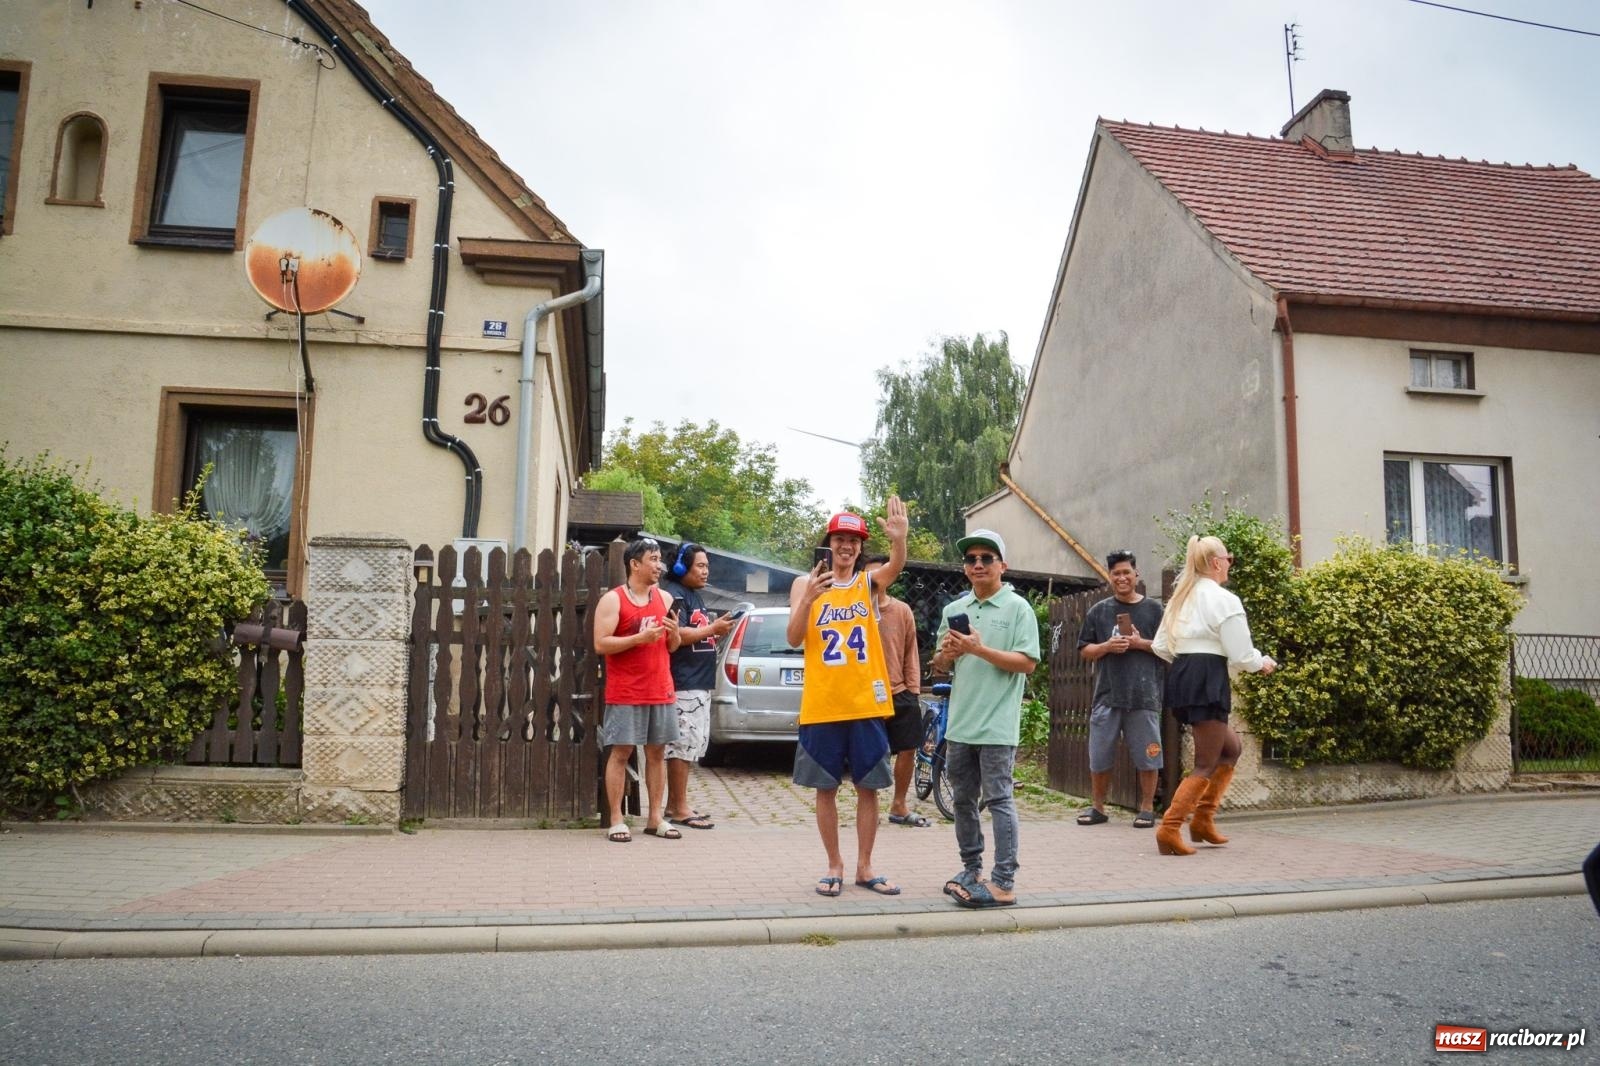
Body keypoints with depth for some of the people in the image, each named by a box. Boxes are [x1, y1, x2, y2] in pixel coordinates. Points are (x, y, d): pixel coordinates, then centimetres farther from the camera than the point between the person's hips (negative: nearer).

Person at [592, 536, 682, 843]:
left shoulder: (665, 598, 11)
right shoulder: (613, 600, -5)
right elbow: (600, 645, -13)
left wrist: (674, 631, -6)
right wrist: (640, 637, -20)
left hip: (661, 692, 5)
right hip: (625, 694, -5)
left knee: (657, 752, 8)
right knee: (620, 752, -1)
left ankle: (655, 818, 15)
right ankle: (616, 821, 4)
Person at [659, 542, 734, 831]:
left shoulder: (694, 596, 20)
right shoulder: (674, 595, -11)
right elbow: (678, 635, -21)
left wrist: (715, 631, 11)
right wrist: (712, 628, -16)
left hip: (699, 683, 10)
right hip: (683, 684, -10)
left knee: (691, 744, 12)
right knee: (684, 743, -8)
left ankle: (675, 804, 19)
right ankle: (680, 809, -3)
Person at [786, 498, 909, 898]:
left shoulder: (869, 581, 3)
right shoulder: (805, 583, 2)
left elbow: (896, 566, -19)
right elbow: (794, 639, -8)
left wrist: (899, 539, -41)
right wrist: (808, 598, -25)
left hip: (866, 704, 1)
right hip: (821, 705, -1)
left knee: (868, 788, 8)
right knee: (826, 789, 8)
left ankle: (864, 867, 20)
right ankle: (834, 865, 21)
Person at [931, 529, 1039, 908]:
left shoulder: (1017, 607, -4)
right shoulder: (954, 610, 12)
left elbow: (1027, 663, -12)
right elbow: (939, 667, 18)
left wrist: (980, 649, -20)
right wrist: (946, 654, -5)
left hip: (997, 724, -6)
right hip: (959, 722, 6)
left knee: (998, 801, -4)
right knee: (963, 801, 13)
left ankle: (1003, 882, 0)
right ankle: (971, 869, 26)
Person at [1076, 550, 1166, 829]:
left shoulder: (1153, 609, 5)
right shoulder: (1099, 611, 10)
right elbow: (1085, 651, 10)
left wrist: (1140, 643, -10)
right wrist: (1107, 646, -8)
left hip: (1144, 694, -2)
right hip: (1107, 694, 2)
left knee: (1147, 756, 3)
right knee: (1099, 757, 6)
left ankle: (1147, 808, 17)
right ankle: (1097, 807, 20)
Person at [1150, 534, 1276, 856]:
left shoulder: (1181, 598, 16)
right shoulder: (1224, 600, -8)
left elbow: (1160, 646, 15)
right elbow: (1241, 654, -9)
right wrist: (1263, 663, 11)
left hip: (1180, 676, 9)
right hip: (1208, 681, -9)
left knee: (1230, 747, 23)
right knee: (1207, 765, -3)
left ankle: (1203, 820, 20)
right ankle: (1169, 828, -12)